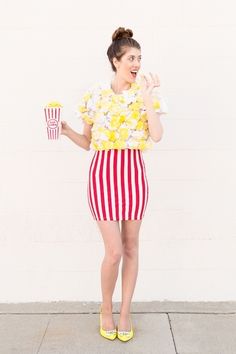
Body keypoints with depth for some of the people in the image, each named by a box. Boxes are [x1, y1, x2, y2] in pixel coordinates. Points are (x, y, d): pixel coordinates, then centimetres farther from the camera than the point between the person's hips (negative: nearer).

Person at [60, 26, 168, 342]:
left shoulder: (145, 93, 4)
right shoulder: (94, 95, 3)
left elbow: (157, 136, -10)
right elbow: (88, 143, 7)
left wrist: (147, 97, -15)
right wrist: (66, 131, -10)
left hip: (134, 172, 2)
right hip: (104, 172, -1)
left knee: (131, 246, 9)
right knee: (114, 251, -4)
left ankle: (125, 310, 26)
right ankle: (106, 308, 23)